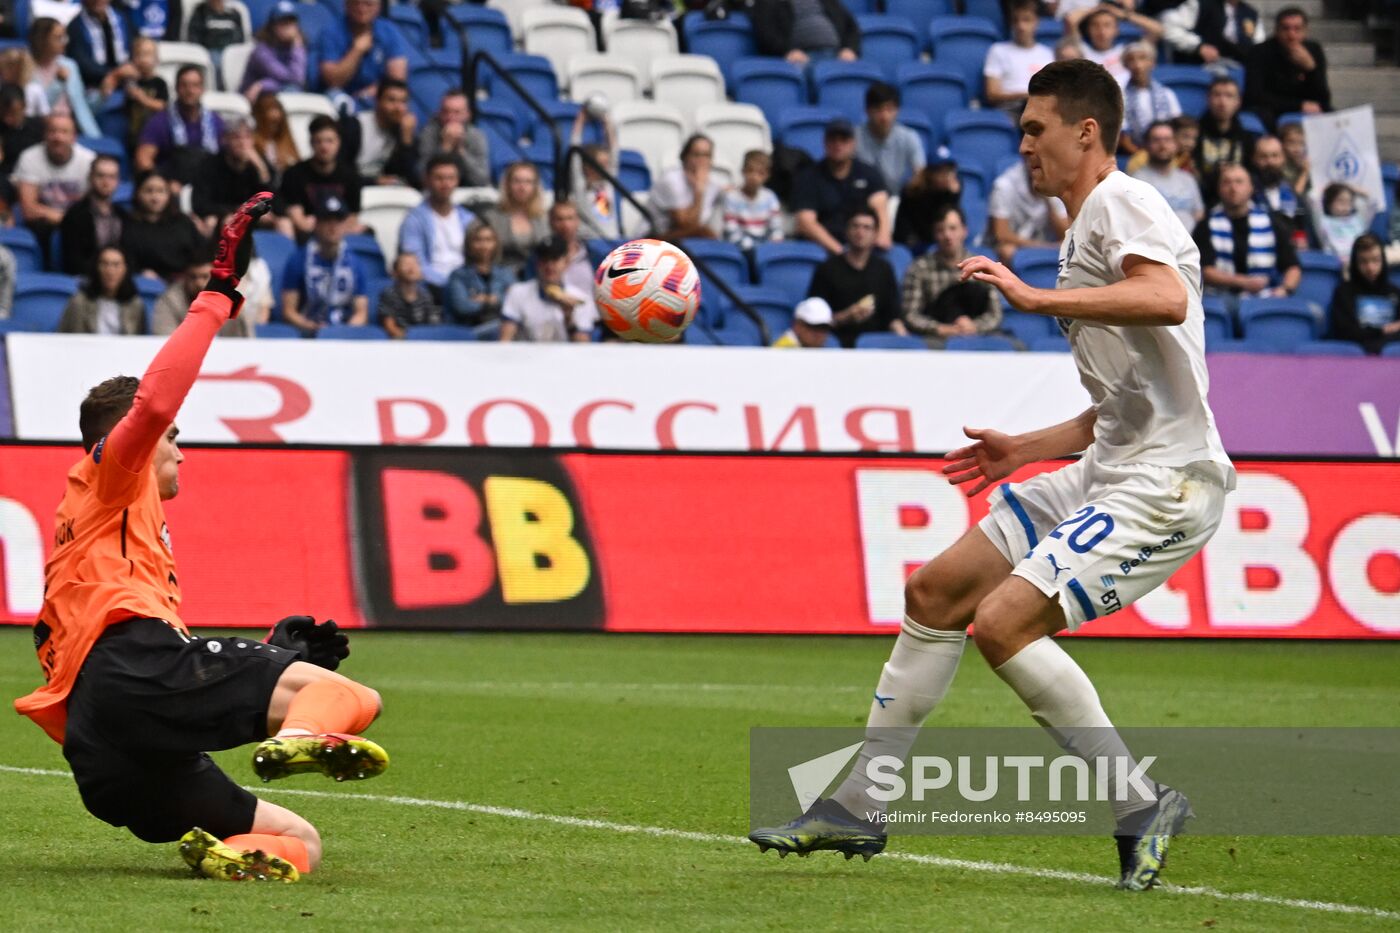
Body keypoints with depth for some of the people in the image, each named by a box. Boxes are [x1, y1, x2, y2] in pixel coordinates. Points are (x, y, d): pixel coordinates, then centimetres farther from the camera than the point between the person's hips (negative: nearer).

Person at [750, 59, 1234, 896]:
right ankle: (857, 808, 19)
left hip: (1165, 482, -10)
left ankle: (1143, 809, -9)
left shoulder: (1121, 203, -9)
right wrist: (1028, 449, 21)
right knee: (935, 591, 10)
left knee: (1004, 623, -21)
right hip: (1109, 473, 11)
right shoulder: (1088, 229, 21)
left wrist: (1035, 298, -29)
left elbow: (1167, 299, -32)